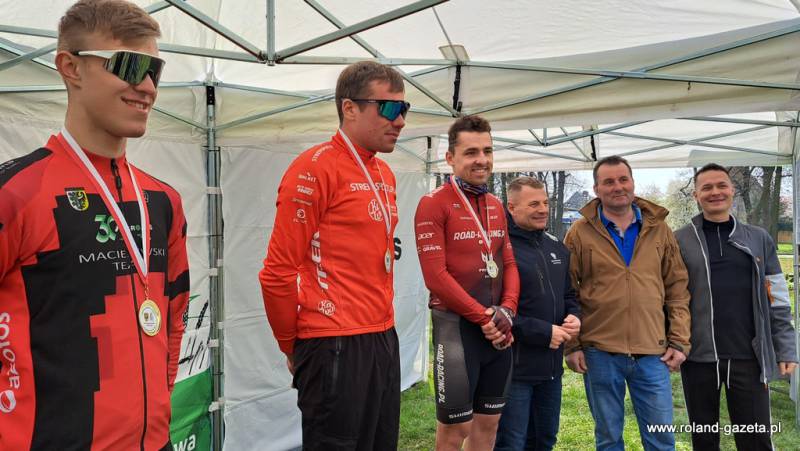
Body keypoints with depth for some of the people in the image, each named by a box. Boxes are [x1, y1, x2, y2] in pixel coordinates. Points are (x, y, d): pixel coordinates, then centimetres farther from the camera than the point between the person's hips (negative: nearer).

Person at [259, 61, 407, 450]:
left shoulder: (385, 174, 12)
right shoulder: (316, 167, -13)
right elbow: (278, 272, -13)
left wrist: (382, 322, 18)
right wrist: (292, 345, -3)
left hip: (384, 339, 8)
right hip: (335, 346, -8)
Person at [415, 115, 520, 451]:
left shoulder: (496, 206, 12)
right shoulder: (434, 204, -10)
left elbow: (509, 263, 12)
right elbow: (435, 275, -16)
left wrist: (506, 311, -6)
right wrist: (483, 317, -13)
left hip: (498, 329, 7)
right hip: (457, 325, -6)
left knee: (488, 422, 15)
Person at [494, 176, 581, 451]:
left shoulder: (556, 247, 12)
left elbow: (568, 294, 22)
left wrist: (574, 316, -1)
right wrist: (544, 332, -18)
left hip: (552, 366, 8)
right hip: (514, 367, -8)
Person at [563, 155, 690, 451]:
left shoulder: (658, 228, 7)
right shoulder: (580, 233, 0)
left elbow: (677, 287, 9)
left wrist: (679, 341, 3)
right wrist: (572, 345, -4)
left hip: (653, 353, 2)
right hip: (599, 352, -1)